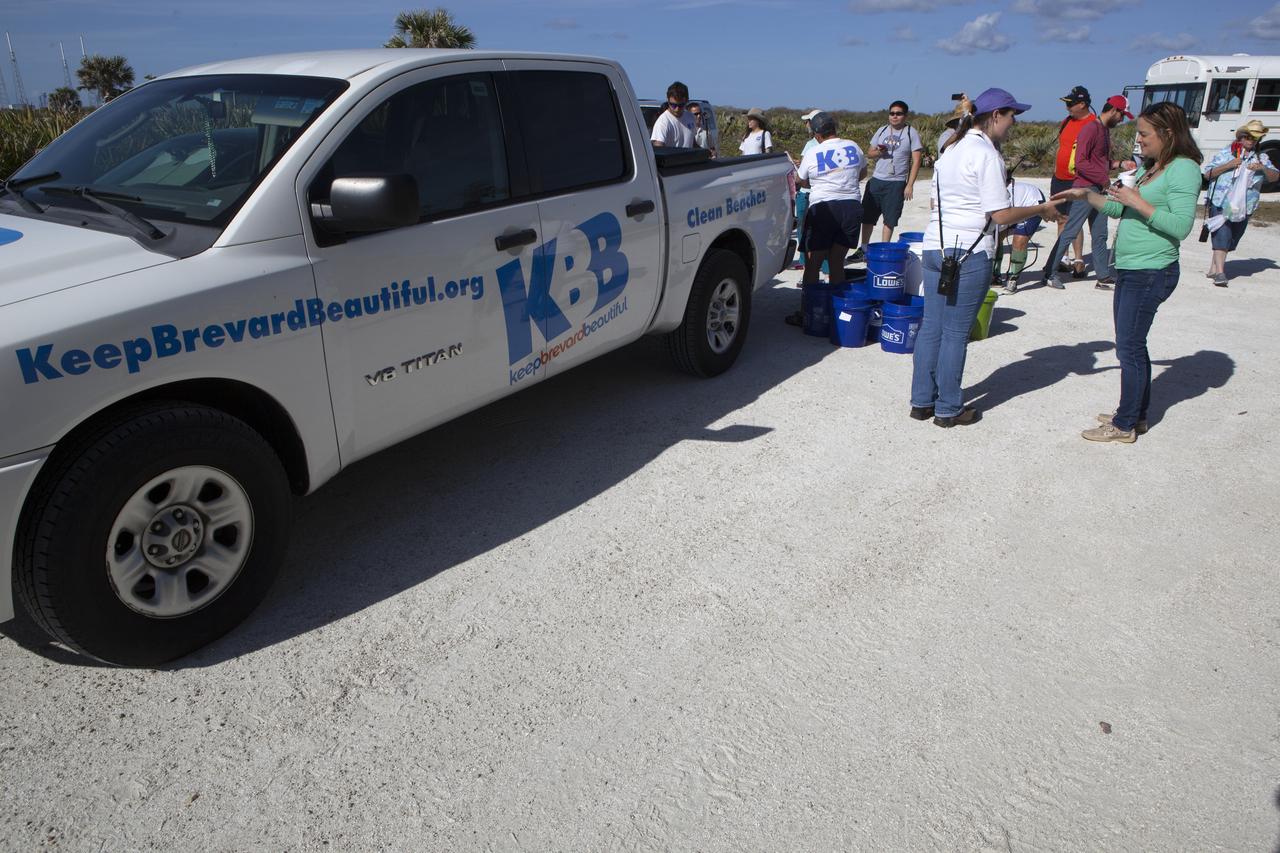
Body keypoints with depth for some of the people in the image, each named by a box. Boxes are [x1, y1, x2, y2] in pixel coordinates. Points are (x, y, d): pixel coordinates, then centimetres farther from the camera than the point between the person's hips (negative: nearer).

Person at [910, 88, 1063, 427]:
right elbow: (1002, 215, -14)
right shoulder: (987, 154, -11)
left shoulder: (951, 149, 14)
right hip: (969, 253, -8)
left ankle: (922, 401, 20)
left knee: (931, 328, 12)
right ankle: (948, 409, 10)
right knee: (956, 333, 0)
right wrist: (1041, 210, 0)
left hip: (934, 246, 8)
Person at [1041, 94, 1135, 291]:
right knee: (1070, 231, -7)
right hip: (1085, 188, -9)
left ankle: (1103, 276, 15)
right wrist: (1104, 179, -17)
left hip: (1100, 190, 9)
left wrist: (1121, 164, 10)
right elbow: (1081, 162, -19)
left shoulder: (1105, 130, 17)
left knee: (1100, 235, 10)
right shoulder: (1090, 129, -12)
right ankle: (1049, 272, -1)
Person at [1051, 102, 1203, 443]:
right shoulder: (1152, 168, 15)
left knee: (1130, 348, -5)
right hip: (1129, 270, 10)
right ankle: (1136, 415, 27)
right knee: (1131, 346, 15)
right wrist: (1087, 195, 14)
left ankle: (1125, 425, 4)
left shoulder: (1183, 169, -12)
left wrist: (1137, 202, -21)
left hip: (1151, 272, -10)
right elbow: (1123, 210, 24)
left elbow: (1181, 226, -20)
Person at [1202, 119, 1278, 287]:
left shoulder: (1262, 158, 11)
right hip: (1220, 204, -4)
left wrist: (1262, 168, -15)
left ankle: (1213, 268, 22)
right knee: (1222, 236, -14)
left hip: (1244, 207, 4)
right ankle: (1220, 273, -18)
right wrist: (1228, 165, -14)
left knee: (1231, 239, 10)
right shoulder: (1226, 153, 3)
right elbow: (1207, 174, -1)